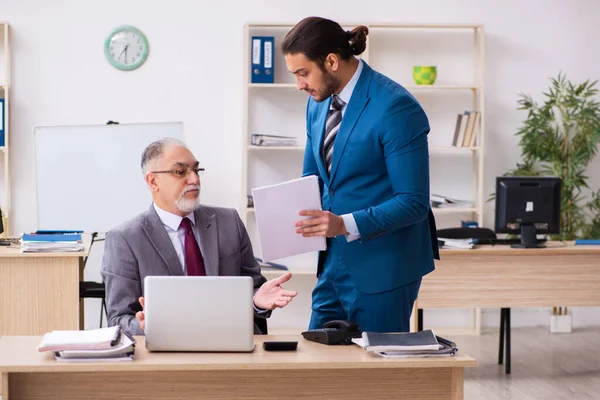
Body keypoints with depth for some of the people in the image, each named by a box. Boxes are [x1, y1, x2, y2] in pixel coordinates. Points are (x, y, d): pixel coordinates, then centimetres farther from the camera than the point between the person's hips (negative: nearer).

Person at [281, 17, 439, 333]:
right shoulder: (319, 103, 5)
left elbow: (414, 202, -20)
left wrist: (345, 224, -29)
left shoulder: (395, 107, -19)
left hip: (382, 267, -7)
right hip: (335, 261, 7)